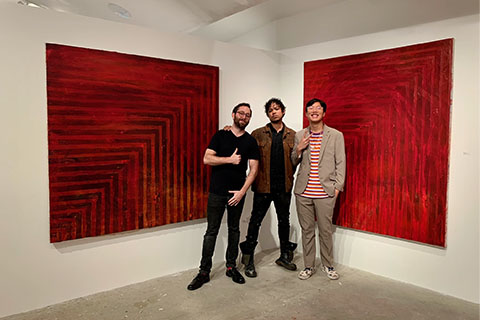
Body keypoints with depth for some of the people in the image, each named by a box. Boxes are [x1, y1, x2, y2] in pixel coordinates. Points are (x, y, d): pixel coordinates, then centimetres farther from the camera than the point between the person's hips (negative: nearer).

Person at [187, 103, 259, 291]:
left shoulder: (250, 142, 5)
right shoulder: (220, 136, 2)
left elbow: (254, 169, 0)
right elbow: (207, 159, -7)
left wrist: (242, 191, -9)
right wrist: (230, 159, -16)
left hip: (237, 193, 2)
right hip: (217, 192, -2)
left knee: (234, 229, 12)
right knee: (211, 231, 2)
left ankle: (231, 266, 26)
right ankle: (204, 272, 10)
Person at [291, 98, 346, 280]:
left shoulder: (336, 135, 2)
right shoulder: (299, 136, 9)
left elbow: (340, 163, 2)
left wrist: (338, 187, -5)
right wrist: (299, 149, -4)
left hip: (325, 192, -2)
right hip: (303, 192, 2)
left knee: (326, 231, 5)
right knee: (307, 230, 10)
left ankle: (328, 265, 25)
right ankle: (308, 266, 24)